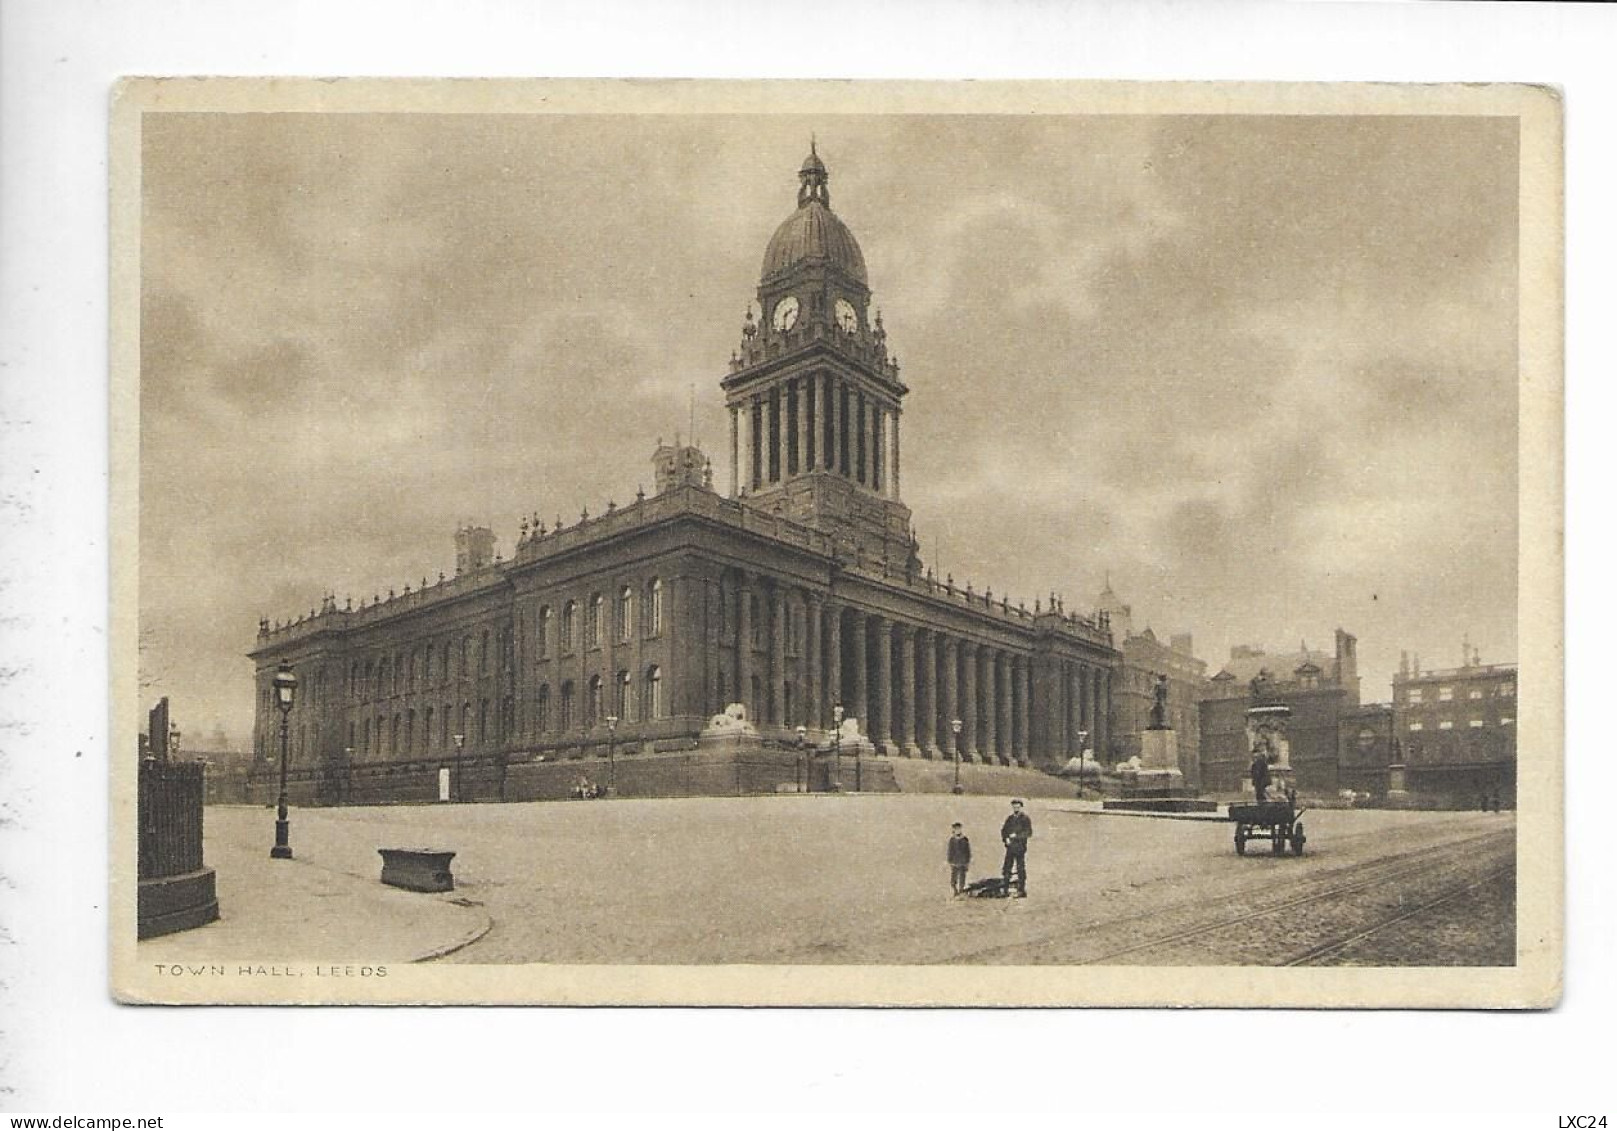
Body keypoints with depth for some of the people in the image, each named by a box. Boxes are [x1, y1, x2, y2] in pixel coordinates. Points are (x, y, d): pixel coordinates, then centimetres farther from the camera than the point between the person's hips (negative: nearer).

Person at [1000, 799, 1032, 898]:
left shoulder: (1026, 818, 0)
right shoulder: (1009, 819, 16)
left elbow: (1029, 832, -9)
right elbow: (1003, 830, 14)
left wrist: (1016, 835, -15)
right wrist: (1006, 839, -5)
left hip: (1020, 848, -5)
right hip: (1010, 847, 5)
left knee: (1021, 869, -3)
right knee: (1006, 869, 4)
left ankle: (1022, 891, 1)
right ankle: (1005, 890, 11)